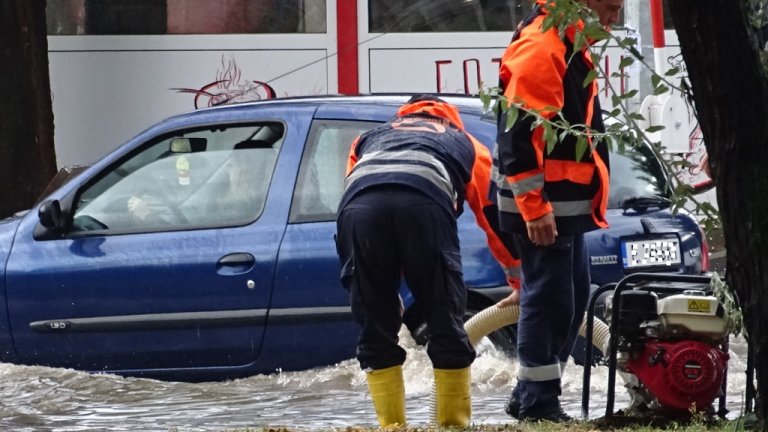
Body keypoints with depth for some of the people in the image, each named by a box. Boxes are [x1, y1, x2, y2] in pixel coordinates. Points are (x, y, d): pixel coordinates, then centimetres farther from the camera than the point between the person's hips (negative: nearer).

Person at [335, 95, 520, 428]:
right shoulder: (465, 143, 39)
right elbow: (495, 216, 39)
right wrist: (521, 282, 50)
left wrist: (378, 285, 38)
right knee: (446, 323, 10)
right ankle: (454, 424, 13)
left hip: (358, 204, 2)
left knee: (375, 328, 12)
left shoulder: (369, 139, 43)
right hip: (425, 203, -2)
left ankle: (391, 425, 12)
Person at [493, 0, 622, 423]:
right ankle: (537, 402, -2)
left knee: (573, 296, 13)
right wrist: (534, 206, -24)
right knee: (549, 297, -8)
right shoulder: (539, 47, -16)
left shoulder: (568, 48, 17)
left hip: (565, 204, 10)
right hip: (540, 206, -10)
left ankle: (529, 396, 21)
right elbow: (518, 134, -22)